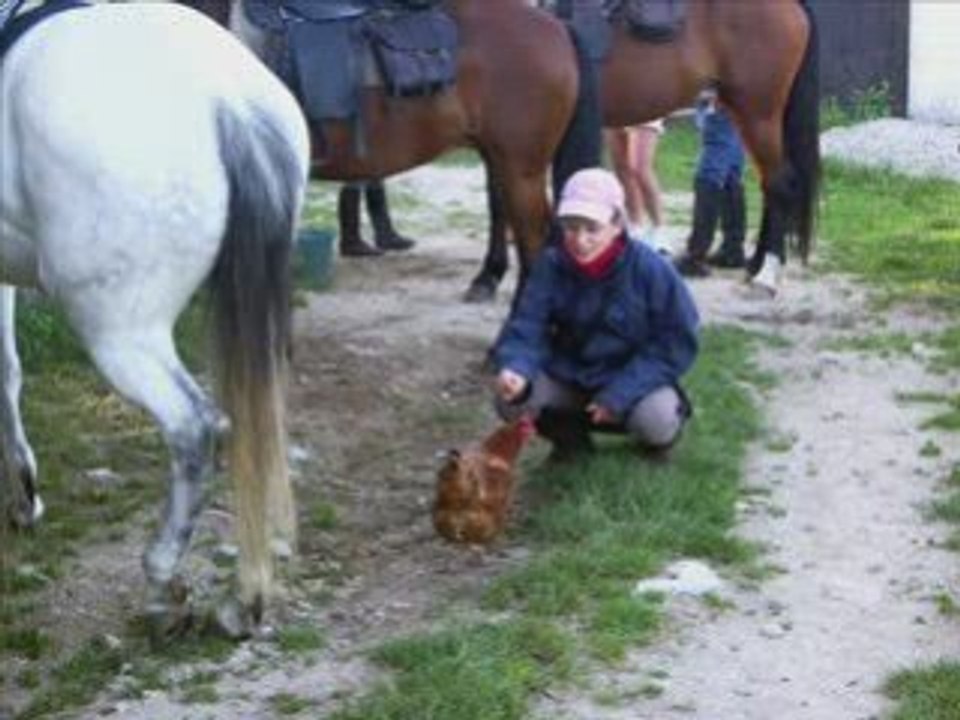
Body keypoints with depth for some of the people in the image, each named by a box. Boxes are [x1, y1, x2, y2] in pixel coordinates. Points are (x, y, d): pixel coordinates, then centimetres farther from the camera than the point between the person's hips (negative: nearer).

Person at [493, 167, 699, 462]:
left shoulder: (651, 269, -20)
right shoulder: (551, 265, -13)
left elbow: (676, 343, -15)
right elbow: (526, 326, -17)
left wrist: (620, 394, -24)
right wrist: (516, 369, -42)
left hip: (633, 377, -3)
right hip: (568, 375, 3)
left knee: (656, 422, -34)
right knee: (511, 400, -22)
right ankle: (569, 433, 10)